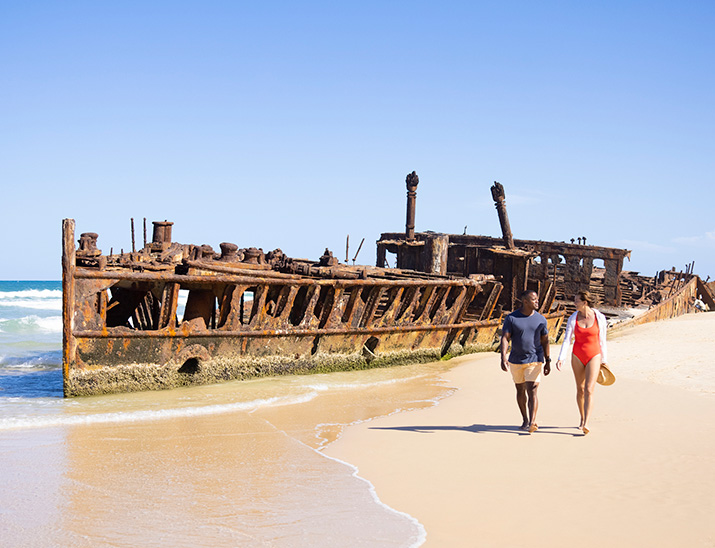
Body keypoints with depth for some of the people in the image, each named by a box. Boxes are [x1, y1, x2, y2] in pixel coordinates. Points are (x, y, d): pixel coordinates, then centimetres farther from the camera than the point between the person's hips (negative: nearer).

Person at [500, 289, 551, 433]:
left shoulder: (541, 319, -1)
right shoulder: (511, 318, -8)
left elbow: (545, 341, 7)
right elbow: (505, 338, -13)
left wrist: (548, 361, 8)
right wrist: (503, 357, -26)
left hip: (534, 360, -1)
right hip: (516, 361, 1)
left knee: (532, 391, -13)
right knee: (520, 390, 13)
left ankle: (532, 423, -19)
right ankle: (525, 420, 29)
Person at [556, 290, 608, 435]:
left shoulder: (599, 318, -7)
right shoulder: (573, 319, -5)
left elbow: (602, 340, 2)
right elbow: (567, 340, -9)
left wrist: (604, 360, 6)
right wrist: (561, 358, -21)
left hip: (594, 356, -2)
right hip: (578, 356, 2)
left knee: (589, 390, -14)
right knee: (580, 389, 11)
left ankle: (586, 424, -17)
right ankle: (582, 419, 29)